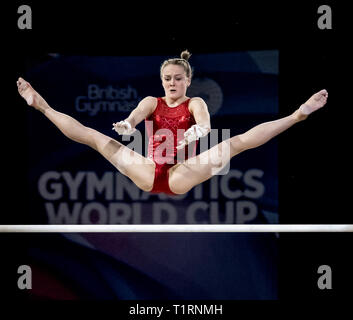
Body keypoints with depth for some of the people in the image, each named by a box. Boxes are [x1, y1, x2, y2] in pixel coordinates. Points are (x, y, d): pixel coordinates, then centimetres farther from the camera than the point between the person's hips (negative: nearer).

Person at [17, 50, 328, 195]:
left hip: (181, 176, -2)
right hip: (147, 174, 2)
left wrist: (197, 130, -38)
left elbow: (206, 125, -13)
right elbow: (133, 119, -5)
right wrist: (126, 125, -30)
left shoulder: (195, 103, 11)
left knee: (238, 141, -19)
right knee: (92, 136, -8)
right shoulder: (151, 102, 17)